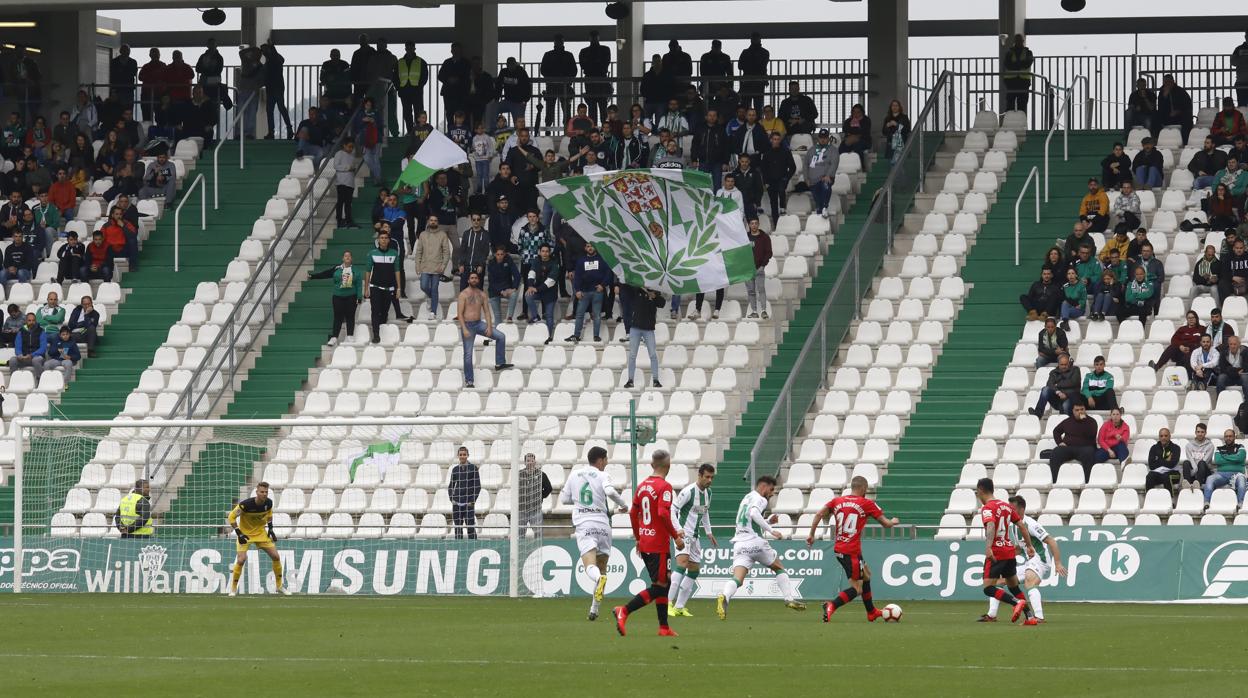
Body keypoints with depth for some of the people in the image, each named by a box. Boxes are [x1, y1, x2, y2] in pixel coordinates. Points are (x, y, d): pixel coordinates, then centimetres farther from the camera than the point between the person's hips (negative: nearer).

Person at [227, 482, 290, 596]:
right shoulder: (246, 504, -28)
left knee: (275, 557, 0)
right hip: (246, 534, -5)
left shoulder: (268, 503, -13)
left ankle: (279, 586, 17)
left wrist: (270, 528, 5)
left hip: (261, 533, 5)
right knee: (241, 560, -18)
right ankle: (233, 589, -1)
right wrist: (239, 534, -21)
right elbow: (231, 517, -18)